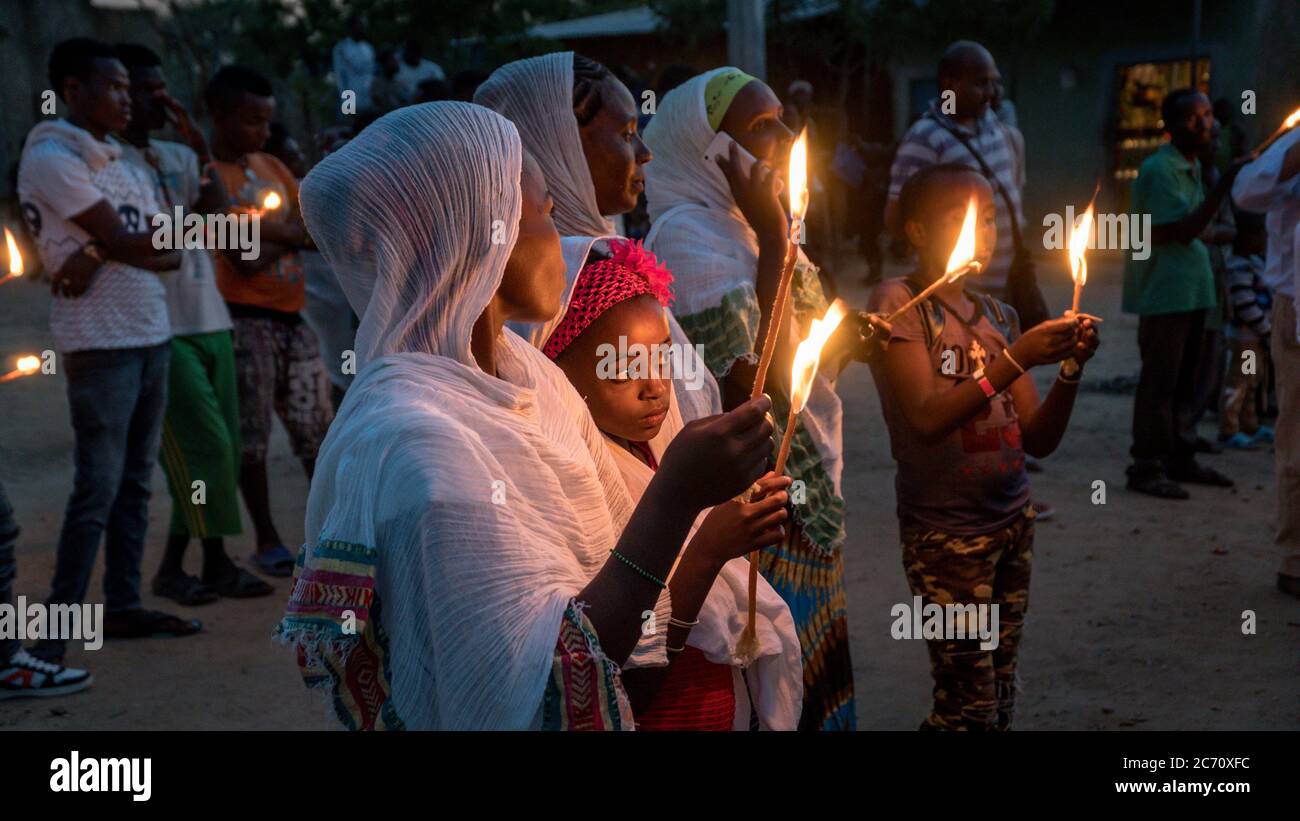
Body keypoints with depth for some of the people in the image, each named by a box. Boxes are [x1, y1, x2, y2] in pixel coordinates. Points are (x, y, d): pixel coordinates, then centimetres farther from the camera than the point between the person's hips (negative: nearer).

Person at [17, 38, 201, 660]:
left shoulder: (121, 161, 17)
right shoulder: (51, 159, -9)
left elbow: (166, 252, 5)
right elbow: (120, 242, -15)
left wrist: (98, 257, -12)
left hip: (151, 335, 8)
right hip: (100, 344, -8)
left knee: (136, 481, 9)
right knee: (99, 487, -9)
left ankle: (123, 606, 16)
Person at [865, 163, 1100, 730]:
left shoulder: (998, 316, 11)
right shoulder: (898, 303, -7)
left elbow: (1038, 440, 7)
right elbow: (926, 418, -19)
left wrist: (1070, 368, -9)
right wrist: (1017, 358, -23)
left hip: (1013, 522, 6)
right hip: (946, 531, -6)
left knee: (1001, 699, 8)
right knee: (969, 707, -4)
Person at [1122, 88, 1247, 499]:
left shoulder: (1193, 166, 15)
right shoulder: (1160, 169, -13)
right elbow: (1185, 229, -20)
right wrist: (1223, 186, -24)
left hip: (1191, 290, 9)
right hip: (1165, 291, -9)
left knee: (1184, 376, 13)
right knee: (1160, 380, -7)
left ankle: (1180, 458, 20)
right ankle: (1146, 467, -3)